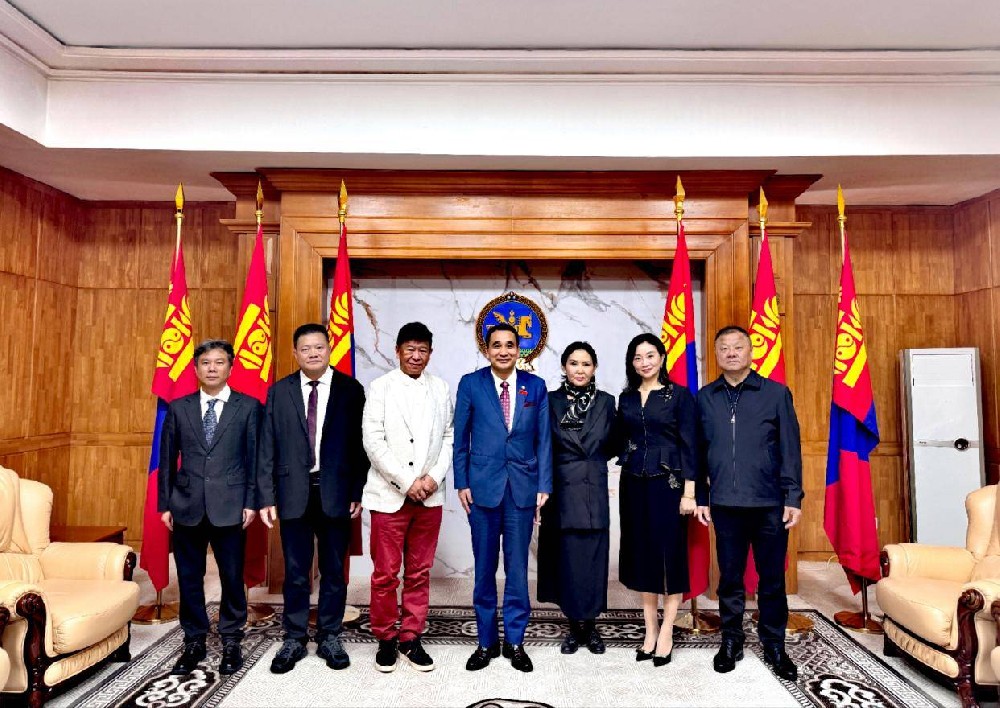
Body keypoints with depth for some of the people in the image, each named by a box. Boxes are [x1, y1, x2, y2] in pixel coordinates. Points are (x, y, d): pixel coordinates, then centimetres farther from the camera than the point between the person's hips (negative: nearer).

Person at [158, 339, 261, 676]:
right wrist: (165, 504, 5)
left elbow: (255, 457, 0)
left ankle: (231, 641, 23)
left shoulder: (248, 406, 1)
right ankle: (194, 642, 26)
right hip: (187, 506, 2)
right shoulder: (178, 408, 8)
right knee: (189, 578, 10)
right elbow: (167, 459, 9)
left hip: (229, 506, -2)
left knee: (232, 576, 6)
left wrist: (251, 502, -4)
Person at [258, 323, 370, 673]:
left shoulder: (350, 389, -2)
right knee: (295, 572, 11)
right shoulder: (279, 391, 2)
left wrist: (358, 492, -6)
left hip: (336, 492, 0)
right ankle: (294, 639, 27)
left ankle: (330, 638, 27)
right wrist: (267, 496, -2)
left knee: (333, 570, 11)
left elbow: (360, 444, -2)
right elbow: (267, 448, 2)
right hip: (294, 492, 1)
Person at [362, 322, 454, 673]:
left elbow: (449, 437, 7)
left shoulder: (441, 389, 7)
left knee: (419, 572, 11)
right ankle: (386, 639, 23)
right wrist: (407, 481, -12)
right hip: (390, 495, -3)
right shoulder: (380, 387, -3)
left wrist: (435, 476, -8)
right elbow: (373, 442, -9)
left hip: (430, 496, 3)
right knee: (385, 573, 5)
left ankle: (410, 638, 24)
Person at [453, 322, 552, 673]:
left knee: (517, 566, 8)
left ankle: (515, 641, 22)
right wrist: (462, 483, -2)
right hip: (483, 485, 0)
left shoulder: (536, 386, 4)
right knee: (484, 567, 9)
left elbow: (543, 440, 4)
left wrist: (544, 486, -1)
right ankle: (486, 641, 23)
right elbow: (460, 437, 3)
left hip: (522, 486, 1)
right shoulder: (470, 384, 1)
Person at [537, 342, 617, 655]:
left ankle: (590, 625, 23)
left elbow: (611, 446, 12)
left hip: (594, 491, 1)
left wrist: (592, 461, 2)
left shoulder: (605, 402, 4)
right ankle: (575, 625, 22)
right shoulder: (551, 401, -1)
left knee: (593, 557, 6)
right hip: (561, 491, -1)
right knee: (567, 557, 4)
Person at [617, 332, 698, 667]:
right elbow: (622, 441, 11)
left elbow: (689, 445, -6)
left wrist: (689, 491, -11)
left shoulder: (680, 395, -3)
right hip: (635, 483, 4)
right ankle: (650, 631, 20)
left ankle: (666, 634, 13)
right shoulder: (626, 398, 9)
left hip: (668, 483, -4)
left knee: (669, 554, 1)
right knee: (641, 553, 8)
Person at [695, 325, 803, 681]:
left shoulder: (776, 393, 0)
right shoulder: (704, 398, 5)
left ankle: (774, 645, 26)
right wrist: (700, 498, 5)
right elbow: (698, 451, 7)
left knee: (772, 579, 10)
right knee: (730, 578, 11)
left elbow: (790, 449, -1)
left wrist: (793, 498, -5)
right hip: (725, 504, 1)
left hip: (770, 504, -1)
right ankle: (731, 642, 26)